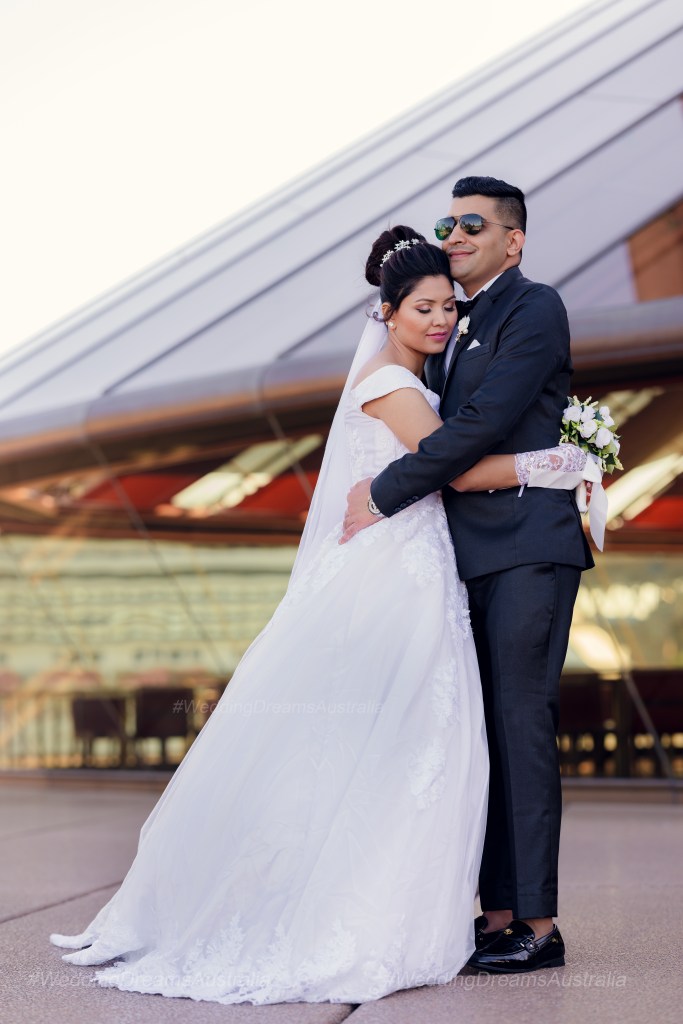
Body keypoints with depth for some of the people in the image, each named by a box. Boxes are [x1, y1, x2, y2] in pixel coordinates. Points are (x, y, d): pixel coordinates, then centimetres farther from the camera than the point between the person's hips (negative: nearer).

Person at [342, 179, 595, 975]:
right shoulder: (455, 327, 20)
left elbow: (480, 426, -15)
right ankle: (498, 912, 12)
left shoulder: (535, 311, -6)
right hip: (472, 557, 8)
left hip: (527, 548, -8)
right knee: (486, 733, 7)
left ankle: (536, 923, -4)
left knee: (521, 727, -8)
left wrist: (384, 497, -12)